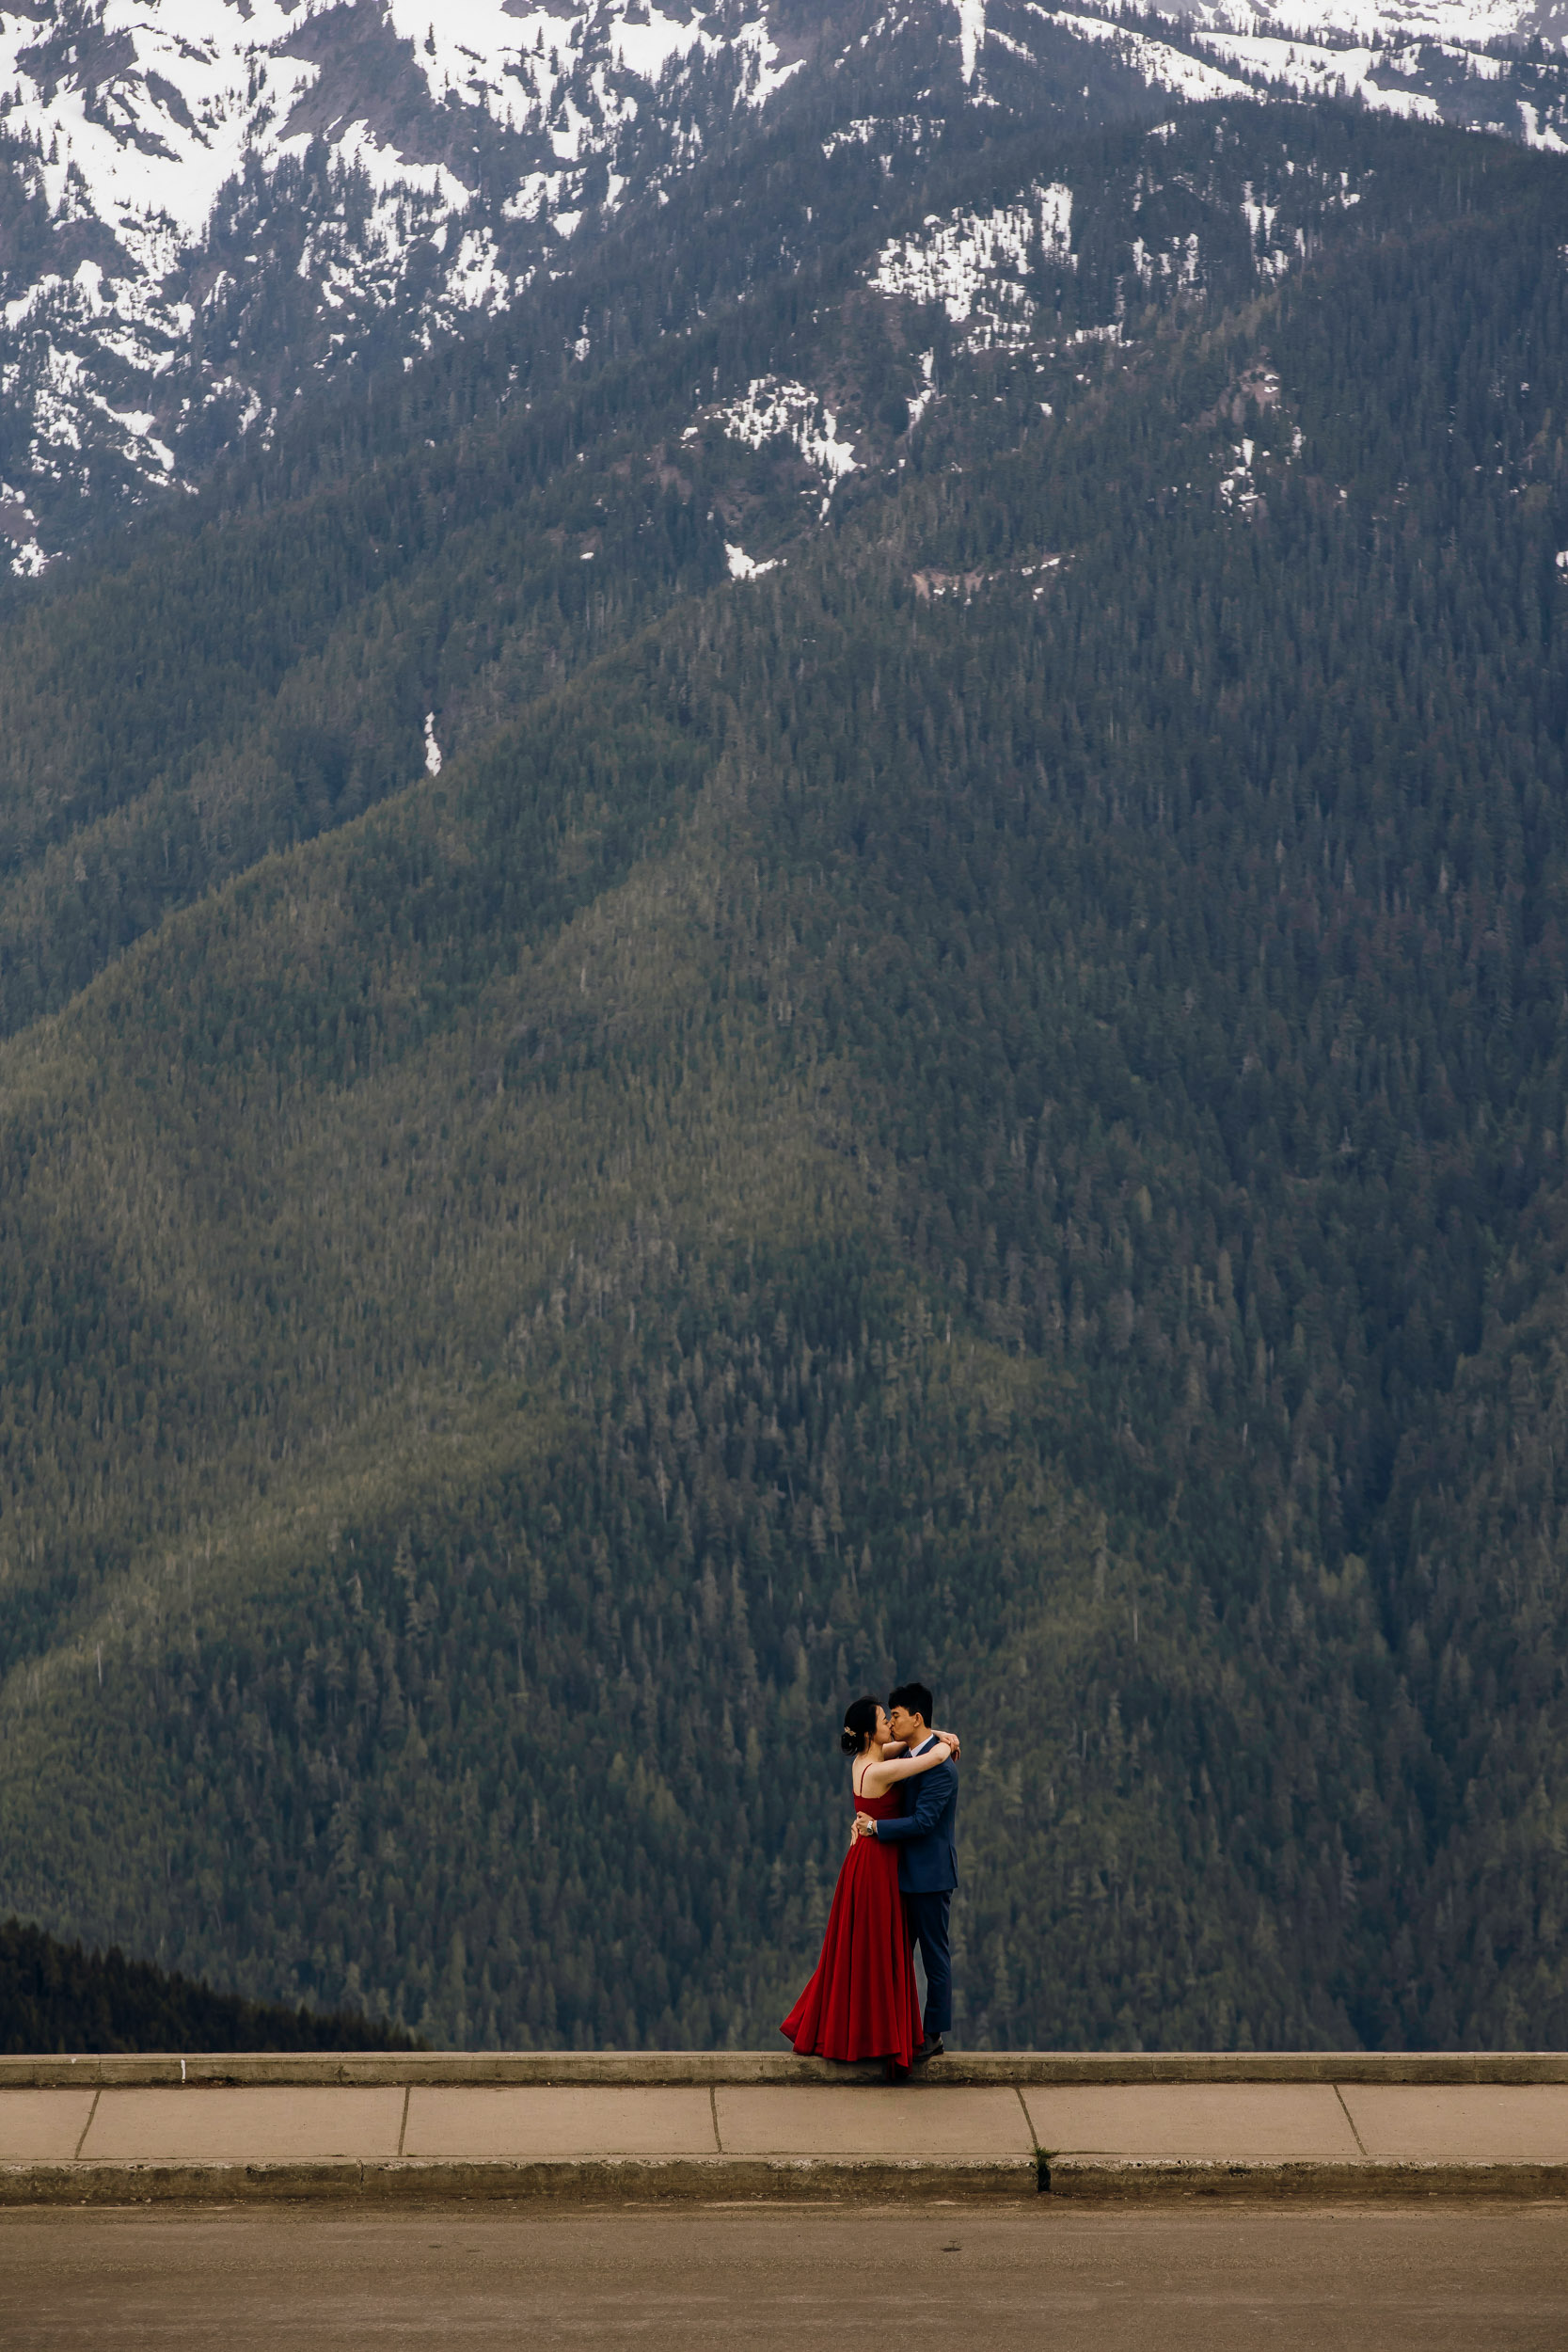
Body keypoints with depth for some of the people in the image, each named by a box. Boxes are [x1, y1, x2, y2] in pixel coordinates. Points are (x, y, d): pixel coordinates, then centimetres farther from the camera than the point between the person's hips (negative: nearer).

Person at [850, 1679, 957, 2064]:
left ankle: (934, 2035, 9)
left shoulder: (939, 1766, -20)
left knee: (934, 1954, 1)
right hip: (909, 1872, 10)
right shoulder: (909, 1757, 9)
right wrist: (862, 1822, -2)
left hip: (930, 1875, -9)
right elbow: (893, 1805, 17)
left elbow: (922, 1821, -24)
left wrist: (875, 1827, -16)